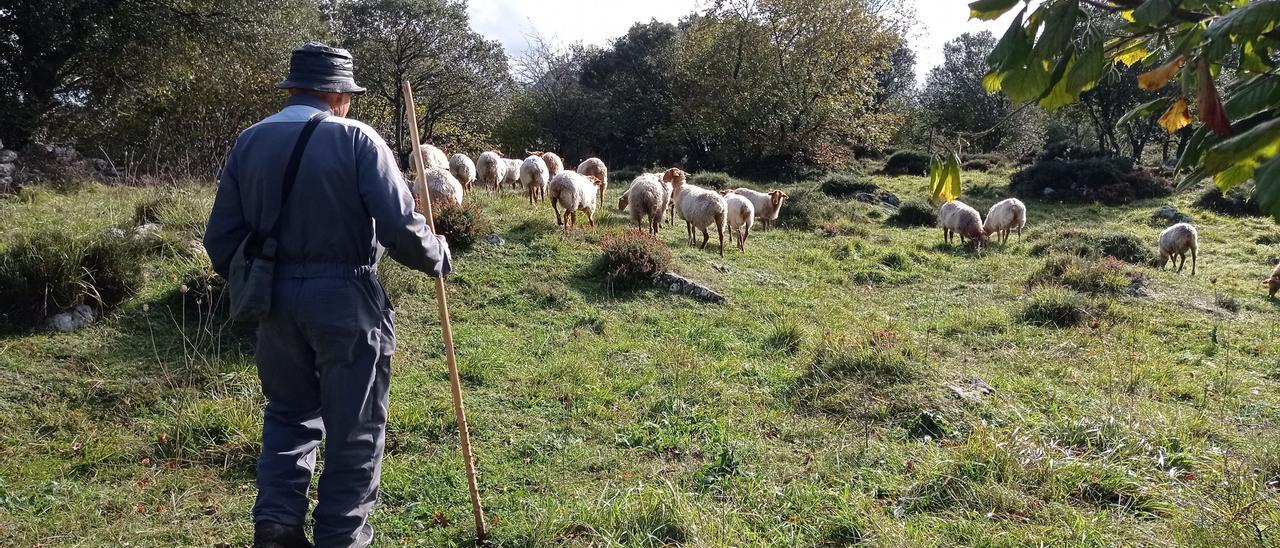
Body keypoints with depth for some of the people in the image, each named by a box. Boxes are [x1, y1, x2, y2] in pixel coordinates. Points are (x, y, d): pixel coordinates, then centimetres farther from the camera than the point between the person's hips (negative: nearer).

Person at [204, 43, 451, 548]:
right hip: (344, 298, -5)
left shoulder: (248, 142, 6)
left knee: (289, 412, 23)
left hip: (276, 298, 5)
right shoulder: (356, 139, -9)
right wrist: (437, 257, 2)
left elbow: (221, 237, 7)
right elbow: (400, 226, -16)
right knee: (353, 428, 9)